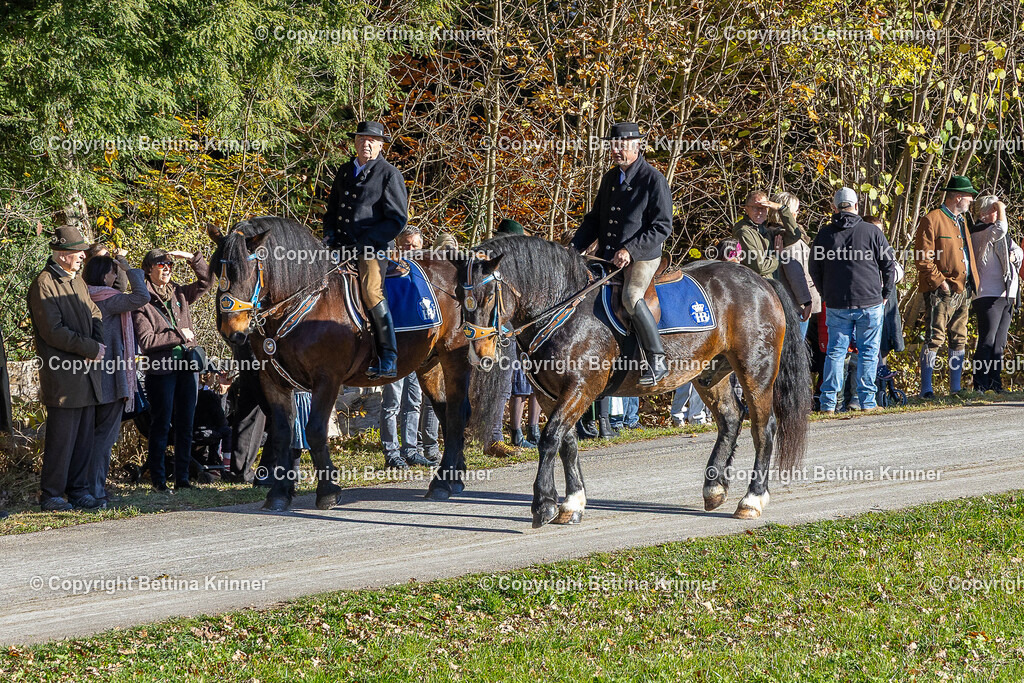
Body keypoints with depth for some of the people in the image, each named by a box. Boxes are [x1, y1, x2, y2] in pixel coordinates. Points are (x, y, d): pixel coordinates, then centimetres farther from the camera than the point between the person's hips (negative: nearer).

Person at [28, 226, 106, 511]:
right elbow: (53, 332, -16)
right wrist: (92, 349, -14)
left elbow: (95, 315, 21)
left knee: (85, 437, 9)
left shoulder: (78, 282, 18)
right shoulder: (43, 284, -10)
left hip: (87, 371, 8)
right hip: (63, 376, -8)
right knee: (61, 439, -6)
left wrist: (98, 343, -1)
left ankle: (78, 489, 17)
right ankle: (51, 495, 1)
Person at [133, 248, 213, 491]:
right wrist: (178, 336, -11)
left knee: (185, 425, 7)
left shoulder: (180, 294, 12)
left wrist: (192, 258, 0)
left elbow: (206, 282, 11)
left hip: (188, 366, 5)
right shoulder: (142, 301, -5)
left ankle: (182, 478, 12)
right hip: (161, 368, -5)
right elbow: (146, 340, -12)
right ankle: (158, 478, 5)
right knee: (162, 425, -2)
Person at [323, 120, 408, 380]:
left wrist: (365, 242, -13)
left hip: (372, 246, -7)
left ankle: (388, 361, -23)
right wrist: (329, 233, 9)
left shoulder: (389, 174, -1)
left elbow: (397, 220, -5)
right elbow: (332, 207, 30)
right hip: (341, 245, 7)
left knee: (371, 292, -25)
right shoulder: (345, 171, 18)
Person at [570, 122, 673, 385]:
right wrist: (574, 247, 7)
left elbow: (662, 227, -14)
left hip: (642, 257, -8)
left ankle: (657, 361, -23)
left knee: (631, 296, -31)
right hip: (607, 256, 8)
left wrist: (630, 250, -23)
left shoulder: (653, 179, -9)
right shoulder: (610, 178, 14)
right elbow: (594, 220, 22)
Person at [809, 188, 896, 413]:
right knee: (868, 352, 5)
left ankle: (828, 402, 3)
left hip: (836, 305, 2)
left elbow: (814, 270, 11)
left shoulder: (824, 234, 3)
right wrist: (885, 294, 13)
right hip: (870, 302, -2)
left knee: (835, 351, 7)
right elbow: (889, 265, 1)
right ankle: (867, 401, 4)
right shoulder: (871, 232, -3)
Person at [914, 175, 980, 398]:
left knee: (959, 341, 9)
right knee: (935, 339, -10)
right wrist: (939, 281, -17)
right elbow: (923, 258, -12)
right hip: (942, 292, -8)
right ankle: (926, 389, -9)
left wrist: (971, 285, 14)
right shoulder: (931, 220, -6)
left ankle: (956, 388, 14)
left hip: (963, 291, 8)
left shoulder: (962, 222, 21)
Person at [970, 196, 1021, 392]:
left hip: (1007, 295, 8)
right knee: (987, 341, -12)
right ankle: (980, 385, -12)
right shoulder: (979, 232, -7)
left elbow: (1019, 252, 24)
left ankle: (995, 383, 11)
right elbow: (999, 229, -24)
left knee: (1000, 343, 8)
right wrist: (1000, 208, -9)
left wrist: (1014, 256, 1)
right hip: (988, 295, -8)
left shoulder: (1003, 237, 20)